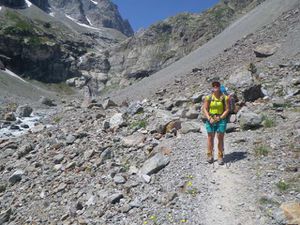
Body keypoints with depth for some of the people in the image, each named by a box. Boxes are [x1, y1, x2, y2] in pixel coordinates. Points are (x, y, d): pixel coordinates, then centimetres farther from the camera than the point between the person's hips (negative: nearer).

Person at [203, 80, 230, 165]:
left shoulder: (225, 98, -2)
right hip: (210, 120, 1)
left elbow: (227, 109, -1)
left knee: (220, 139, 1)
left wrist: (220, 117, -13)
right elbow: (205, 109, 1)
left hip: (221, 120, -1)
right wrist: (209, 118, -12)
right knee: (210, 138, 5)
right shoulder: (208, 98, 1)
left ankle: (220, 157, 10)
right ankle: (210, 156, 15)